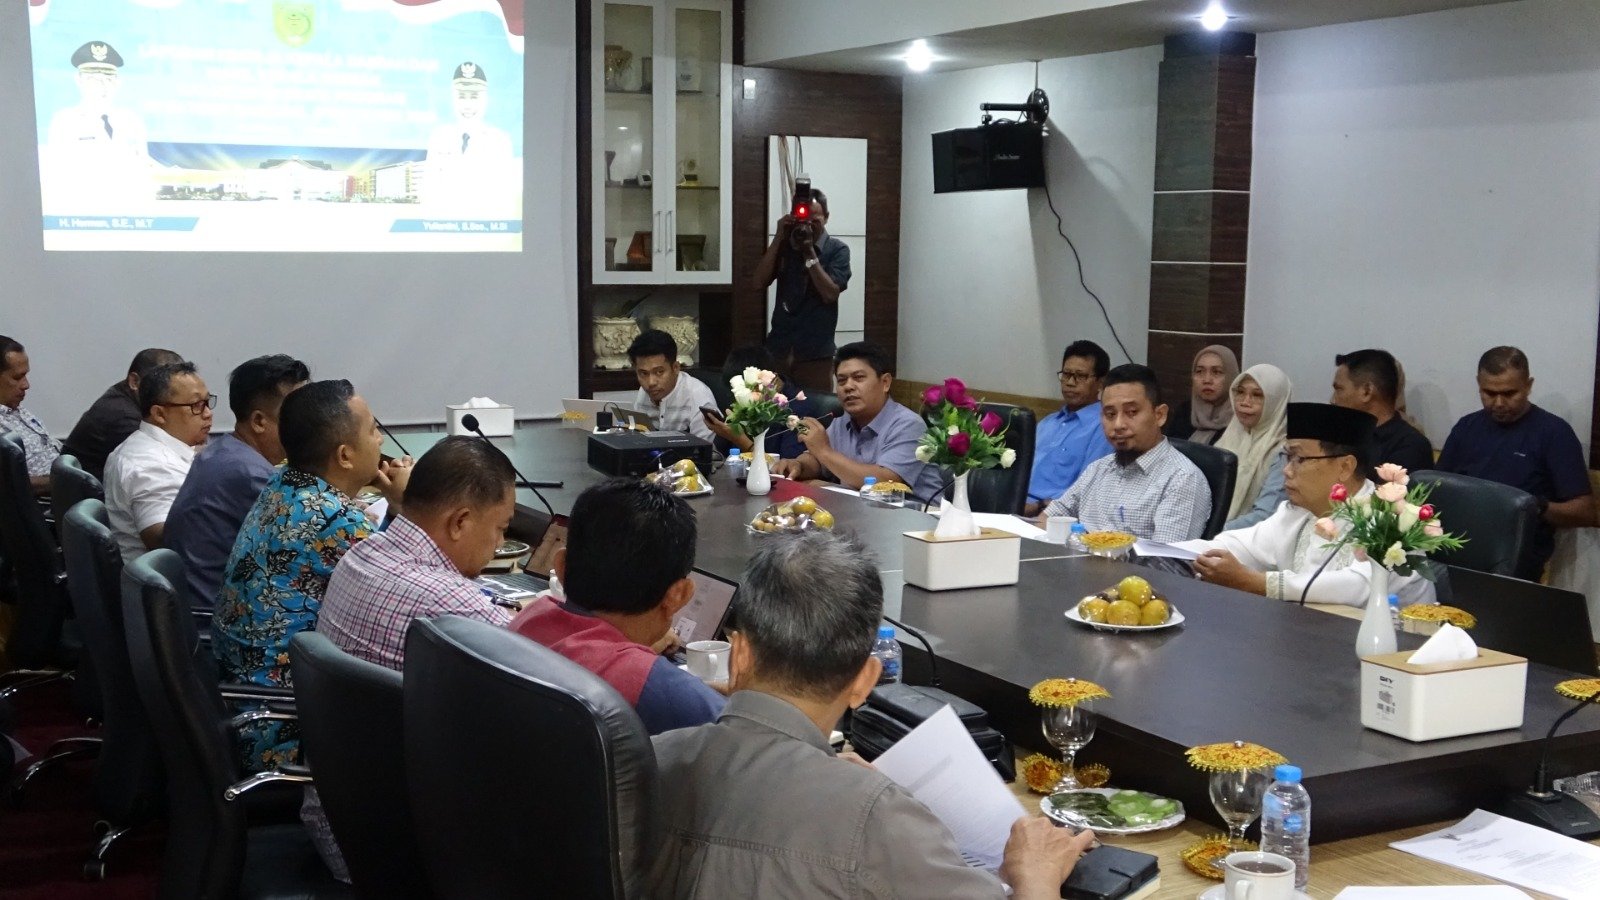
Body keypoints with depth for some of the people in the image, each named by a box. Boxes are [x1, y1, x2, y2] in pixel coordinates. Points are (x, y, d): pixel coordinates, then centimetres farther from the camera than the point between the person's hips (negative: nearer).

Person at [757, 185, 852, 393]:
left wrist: (809, 252, -15)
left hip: (815, 351, -3)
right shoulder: (784, 245, 9)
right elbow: (760, 281, -3)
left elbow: (830, 294, -13)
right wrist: (778, 238, -9)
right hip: (778, 347, 3)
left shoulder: (837, 249, -2)